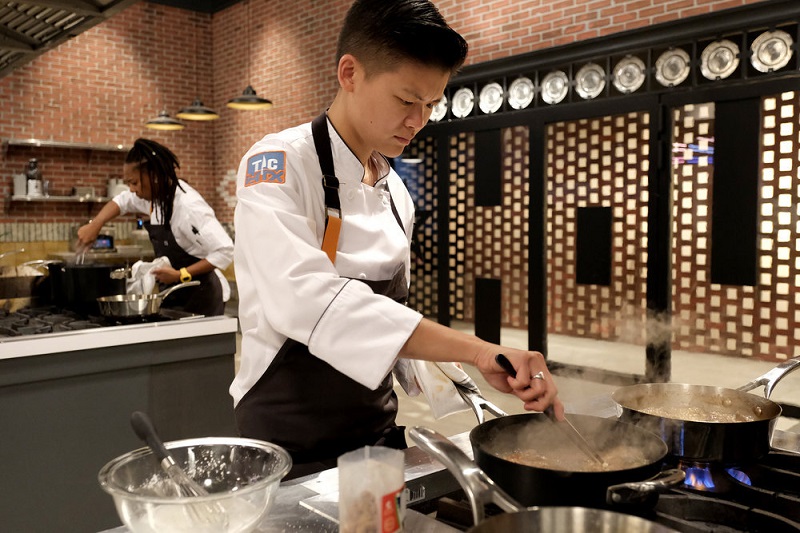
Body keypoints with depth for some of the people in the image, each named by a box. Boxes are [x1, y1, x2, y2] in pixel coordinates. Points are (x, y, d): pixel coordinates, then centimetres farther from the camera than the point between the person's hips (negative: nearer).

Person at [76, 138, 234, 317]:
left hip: (201, 295, -8)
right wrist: (95, 225, 3)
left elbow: (225, 251, -28)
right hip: (174, 294, 8)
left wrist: (181, 275, -26)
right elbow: (122, 201, 20)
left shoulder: (188, 206, -26)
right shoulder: (157, 194, 0)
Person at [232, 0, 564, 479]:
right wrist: (477, 351, -41)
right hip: (292, 448, -6)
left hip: (378, 431, 7)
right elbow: (306, 297, -37)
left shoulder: (395, 191, 5)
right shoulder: (278, 166, -18)